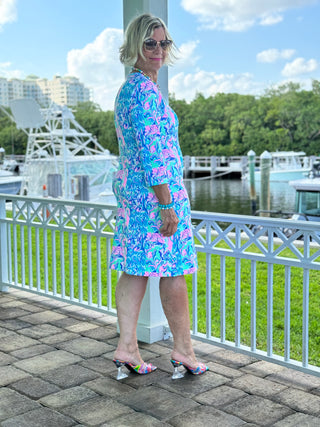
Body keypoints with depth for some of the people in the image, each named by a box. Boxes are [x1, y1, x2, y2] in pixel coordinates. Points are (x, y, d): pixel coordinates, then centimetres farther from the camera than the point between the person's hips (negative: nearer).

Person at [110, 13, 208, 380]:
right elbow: (151, 152, -22)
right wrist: (167, 205, -21)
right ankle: (182, 350, 13)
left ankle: (126, 348, 13)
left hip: (129, 187, 10)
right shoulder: (146, 91, -15)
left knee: (134, 269, 9)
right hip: (156, 190, -10)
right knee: (173, 271, 1)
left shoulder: (126, 89, 16)